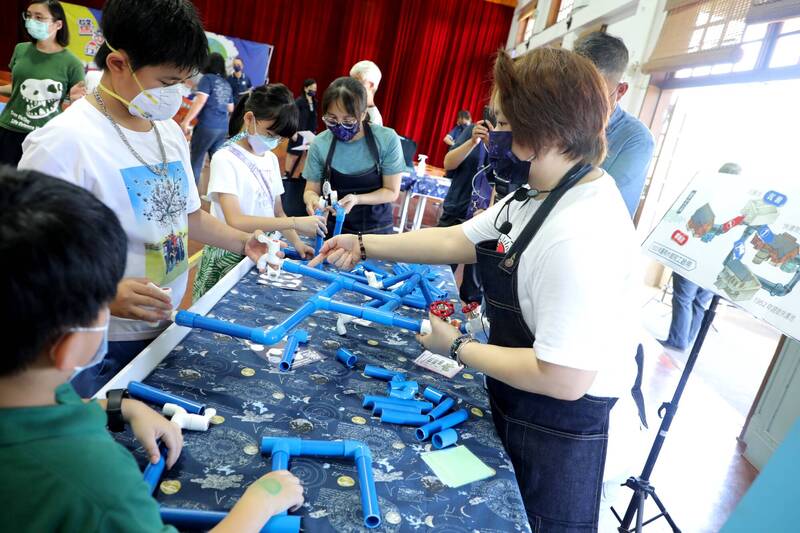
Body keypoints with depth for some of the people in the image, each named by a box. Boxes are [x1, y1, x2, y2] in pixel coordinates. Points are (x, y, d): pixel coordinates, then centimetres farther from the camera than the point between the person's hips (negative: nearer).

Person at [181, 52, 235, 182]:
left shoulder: (207, 78, -3)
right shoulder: (227, 84, 15)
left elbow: (200, 101, -14)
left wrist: (186, 121, -14)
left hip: (206, 126, -6)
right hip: (223, 128, 6)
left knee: (196, 160, 0)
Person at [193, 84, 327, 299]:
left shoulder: (271, 159, 7)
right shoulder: (225, 159, -14)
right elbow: (235, 221, -25)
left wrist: (296, 242, -7)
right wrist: (296, 222, -29)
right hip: (230, 257, -6)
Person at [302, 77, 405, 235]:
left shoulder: (387, 140, -17)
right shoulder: (319, 144, -14)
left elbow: (392, 192, -11)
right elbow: (311, 189, -4)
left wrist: (357, 199, -26)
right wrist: (312, 199, -27)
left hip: (376, 230, -1)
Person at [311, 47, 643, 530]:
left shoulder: (579, 236, -34)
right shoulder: (540, 195, -2)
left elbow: (564, 379, -33)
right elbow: (456, 240, 3)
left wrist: (457, 347, -20)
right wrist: (364, 245, -3)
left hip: (559, 423, -9)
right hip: (517, 402, 9)